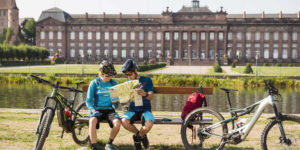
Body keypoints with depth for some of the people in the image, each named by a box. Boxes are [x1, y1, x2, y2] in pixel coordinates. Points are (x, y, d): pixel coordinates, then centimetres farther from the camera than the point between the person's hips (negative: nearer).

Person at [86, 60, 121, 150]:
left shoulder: (114, 84, 6)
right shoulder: (94, 83, 0)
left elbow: (117, 98, 16)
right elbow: (88, 101, 1)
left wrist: (115, 105, -7)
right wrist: (93, 110, -16)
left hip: (109, 110, 2)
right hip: (97, 110, -2)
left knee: (117, 122, -30)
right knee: (92, 121, -36)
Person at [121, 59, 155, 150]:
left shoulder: (147, 80, 1)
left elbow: (151, 97, -9)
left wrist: (144, 94, -33)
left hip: (145, 109, -3)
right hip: (133, 110, 3)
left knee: (149, 124, -35)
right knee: (124, 121, -31)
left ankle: (137, 137, 2)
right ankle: (141, 136, -1)